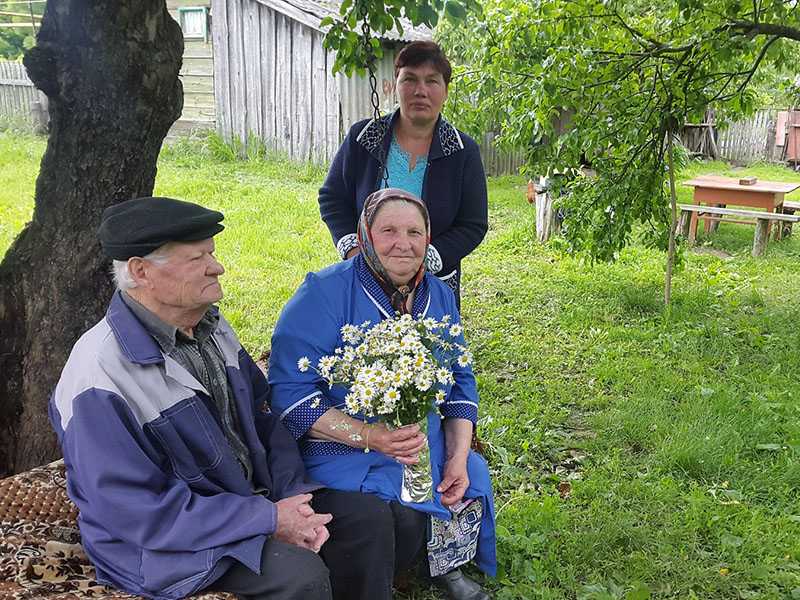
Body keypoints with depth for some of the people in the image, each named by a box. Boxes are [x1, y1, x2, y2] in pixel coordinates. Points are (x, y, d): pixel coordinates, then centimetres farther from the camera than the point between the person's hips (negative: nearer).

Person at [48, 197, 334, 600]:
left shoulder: (210, 325, 2)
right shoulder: (101, 379, -24)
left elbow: (264, 416, 7)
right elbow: (139, 512, -24)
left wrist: (293, 498, -9)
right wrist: (268, 519, -23)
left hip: (255, 498, 8)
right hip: (160, 545, -7)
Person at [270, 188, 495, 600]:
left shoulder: (439, 296, 7)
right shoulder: (325, 292, -15)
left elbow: (460, 381, 14)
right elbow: (289, 391, -19)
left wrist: (458, 456, -1)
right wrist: (369, 436, -28)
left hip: (426, 448, 7)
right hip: (341, 454, -6)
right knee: (370, 520, -30)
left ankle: (444, 566, 22)